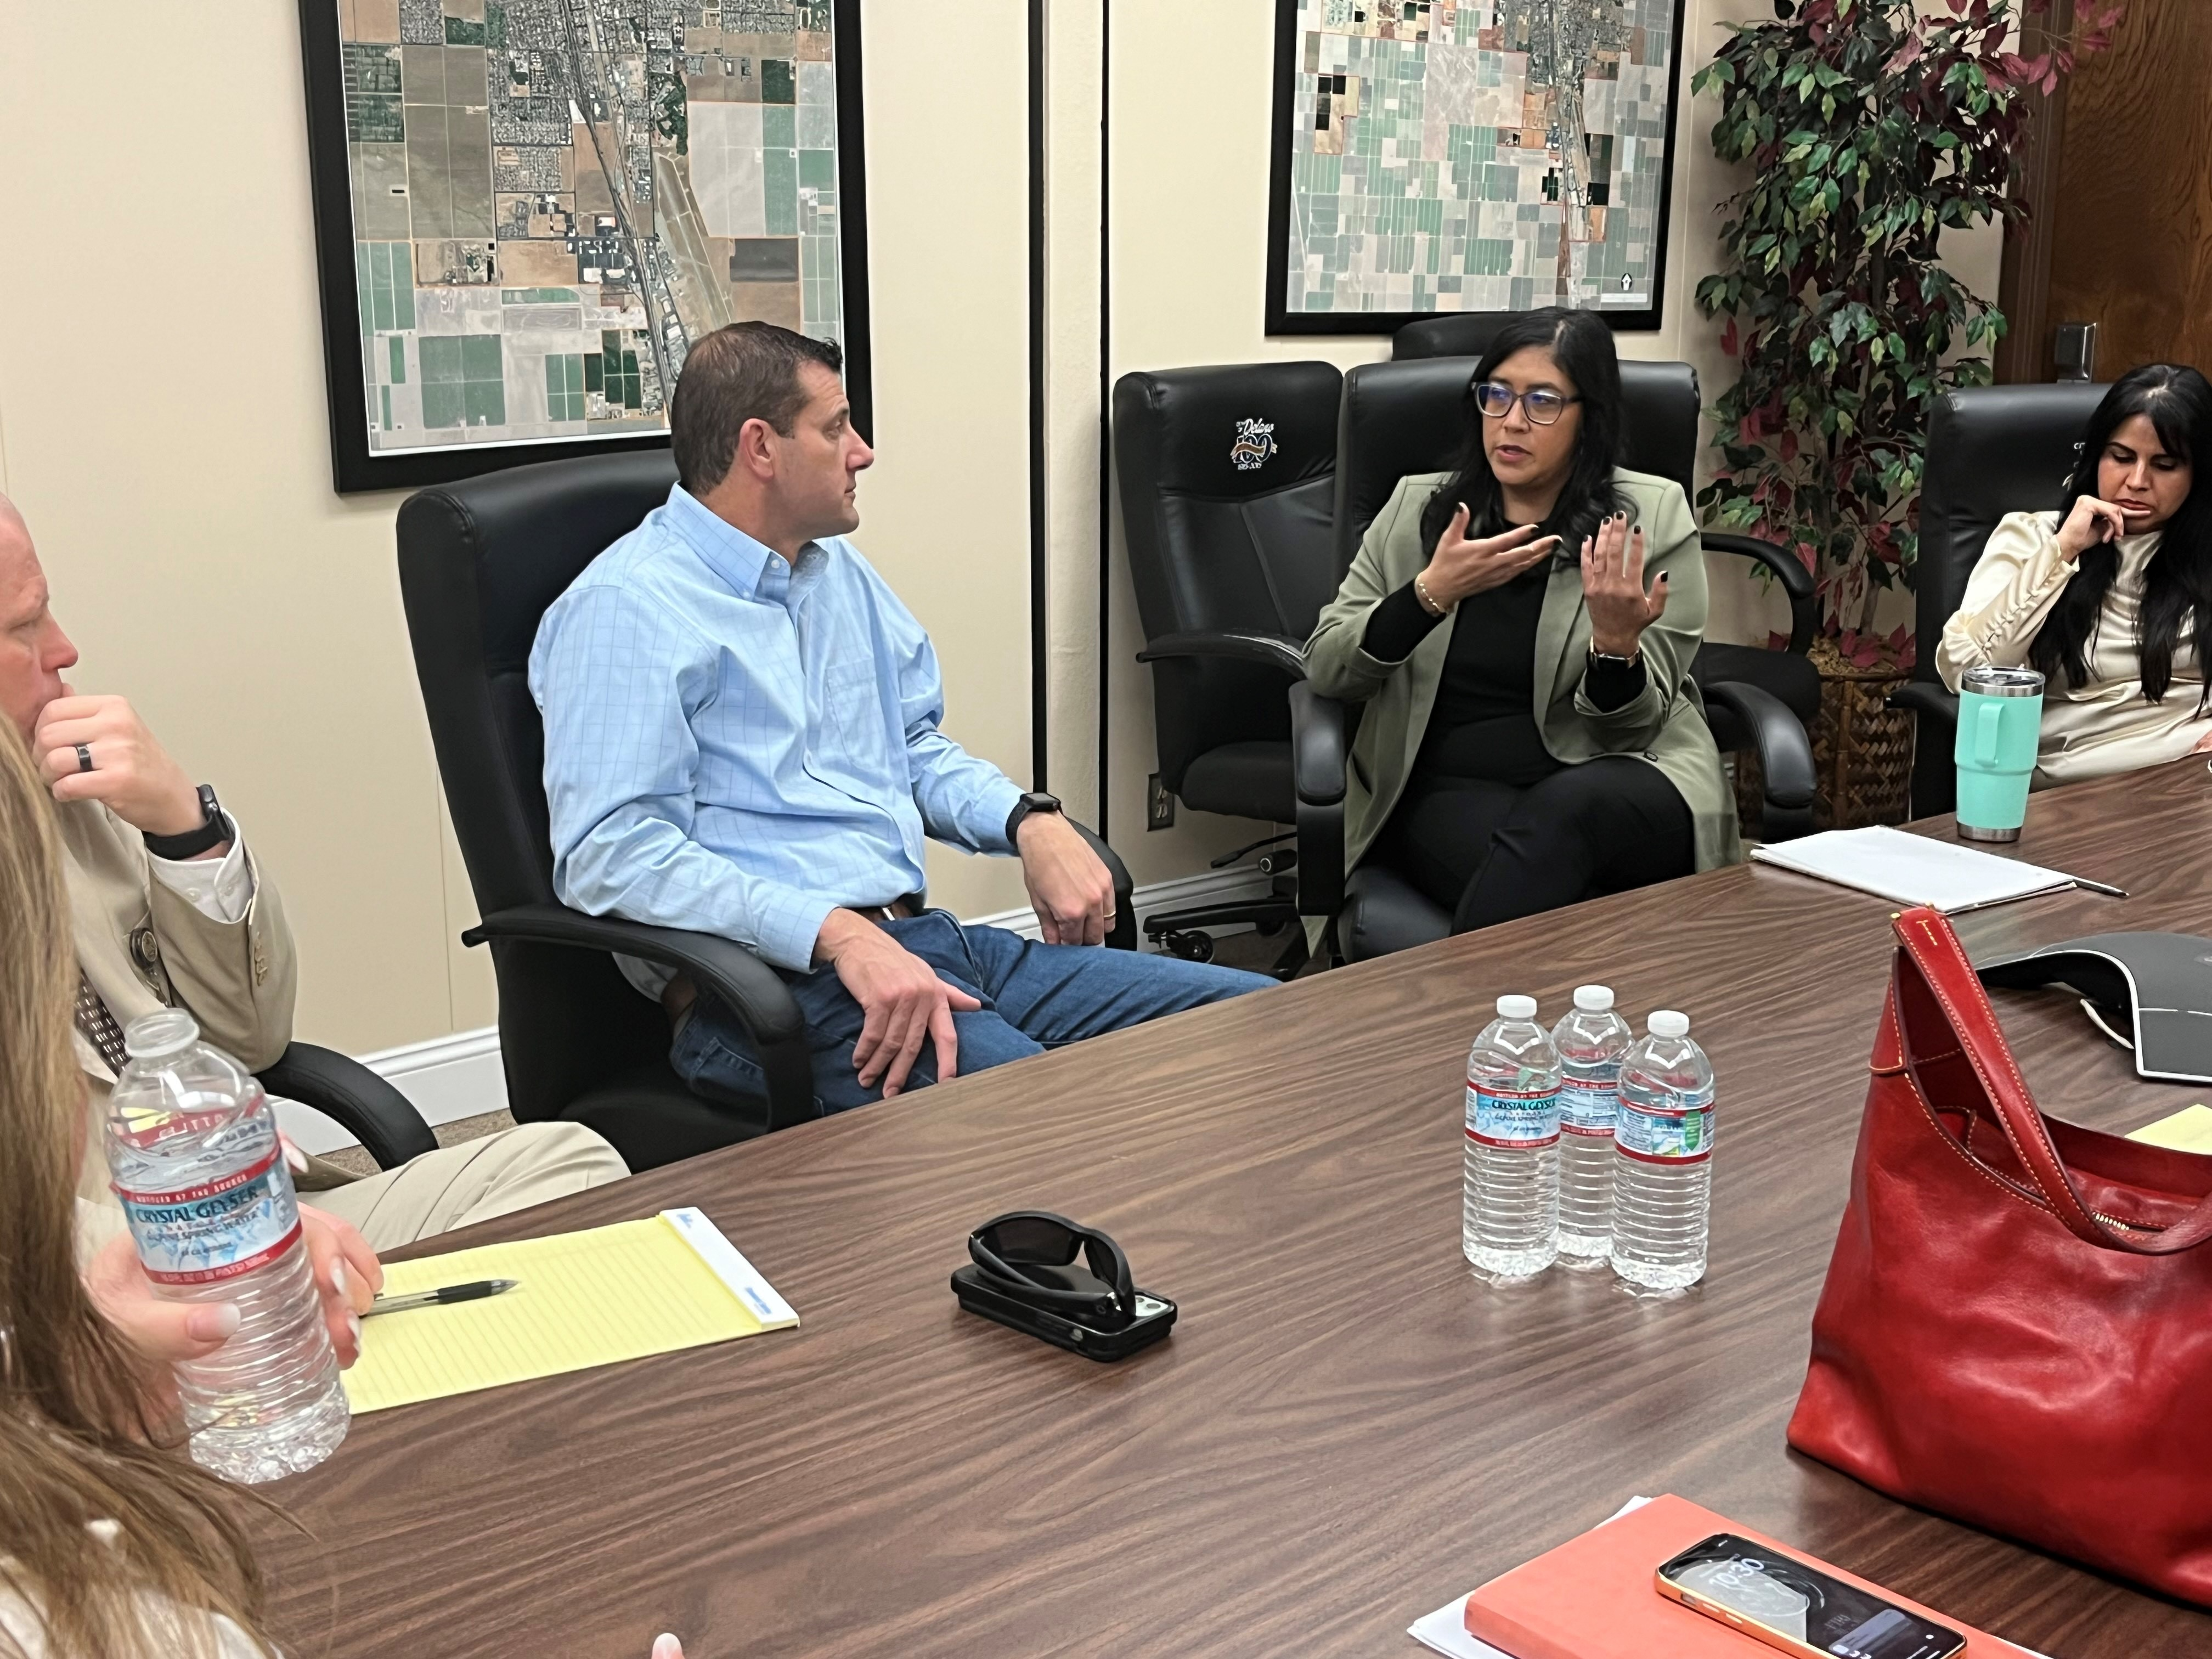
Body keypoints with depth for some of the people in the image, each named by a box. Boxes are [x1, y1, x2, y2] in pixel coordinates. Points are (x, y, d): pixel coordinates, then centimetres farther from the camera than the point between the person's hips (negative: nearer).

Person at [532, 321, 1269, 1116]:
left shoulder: (838, 569, 22)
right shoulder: (625, 608, -6)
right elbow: (611, 850, -17)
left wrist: (1031, 820, 6)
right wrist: (841, 933, -26)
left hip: (921, 938, 9)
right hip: (778, 981, -9)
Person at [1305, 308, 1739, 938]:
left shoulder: (1654, 517, 4)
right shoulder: (1416, 507, 10)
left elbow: (1629, 726, 1)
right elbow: (1325, 669, 0)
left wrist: (1616, 643, -22)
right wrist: (1431, 593, -15)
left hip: (1618, 782, 0)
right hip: (1454, 791, 0)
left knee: (1556, 816, -35)